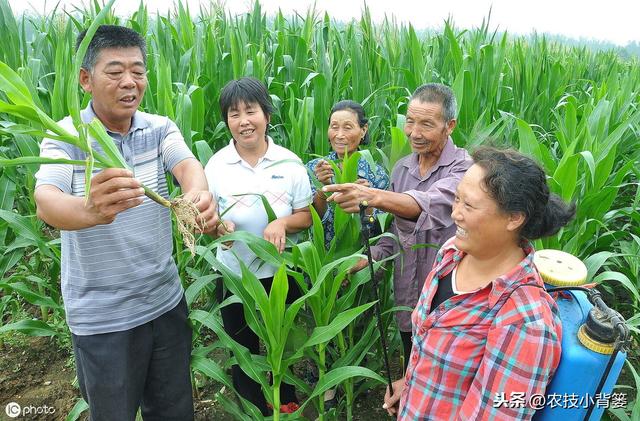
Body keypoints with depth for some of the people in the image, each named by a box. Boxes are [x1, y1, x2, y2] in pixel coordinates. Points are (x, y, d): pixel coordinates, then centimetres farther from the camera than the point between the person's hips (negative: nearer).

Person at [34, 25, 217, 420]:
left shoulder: (160, 128, -2)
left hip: (167, 300, 3)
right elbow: (46, 201, -27)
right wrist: (90, 210, -51)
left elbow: (188, 165, -20)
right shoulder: (65, 137, -11)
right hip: (102, 316, -3)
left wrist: (199, 196, -45)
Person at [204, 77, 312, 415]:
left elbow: (307, 216, -3)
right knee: (243, 351, 17)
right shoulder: (216, 164, -8)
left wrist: (282, 223, -24)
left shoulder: (289, 162, -7)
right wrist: (215, 225, -25)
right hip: (234, 275, 0)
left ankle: (287, 405, 48)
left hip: (281, 273, 0)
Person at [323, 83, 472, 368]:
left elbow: (429, 205, -37)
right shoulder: (401, 169, 4)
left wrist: (375, 197, -53)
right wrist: (370, 256, -7)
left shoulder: (464, 168, -16)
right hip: (407, 298, 6)